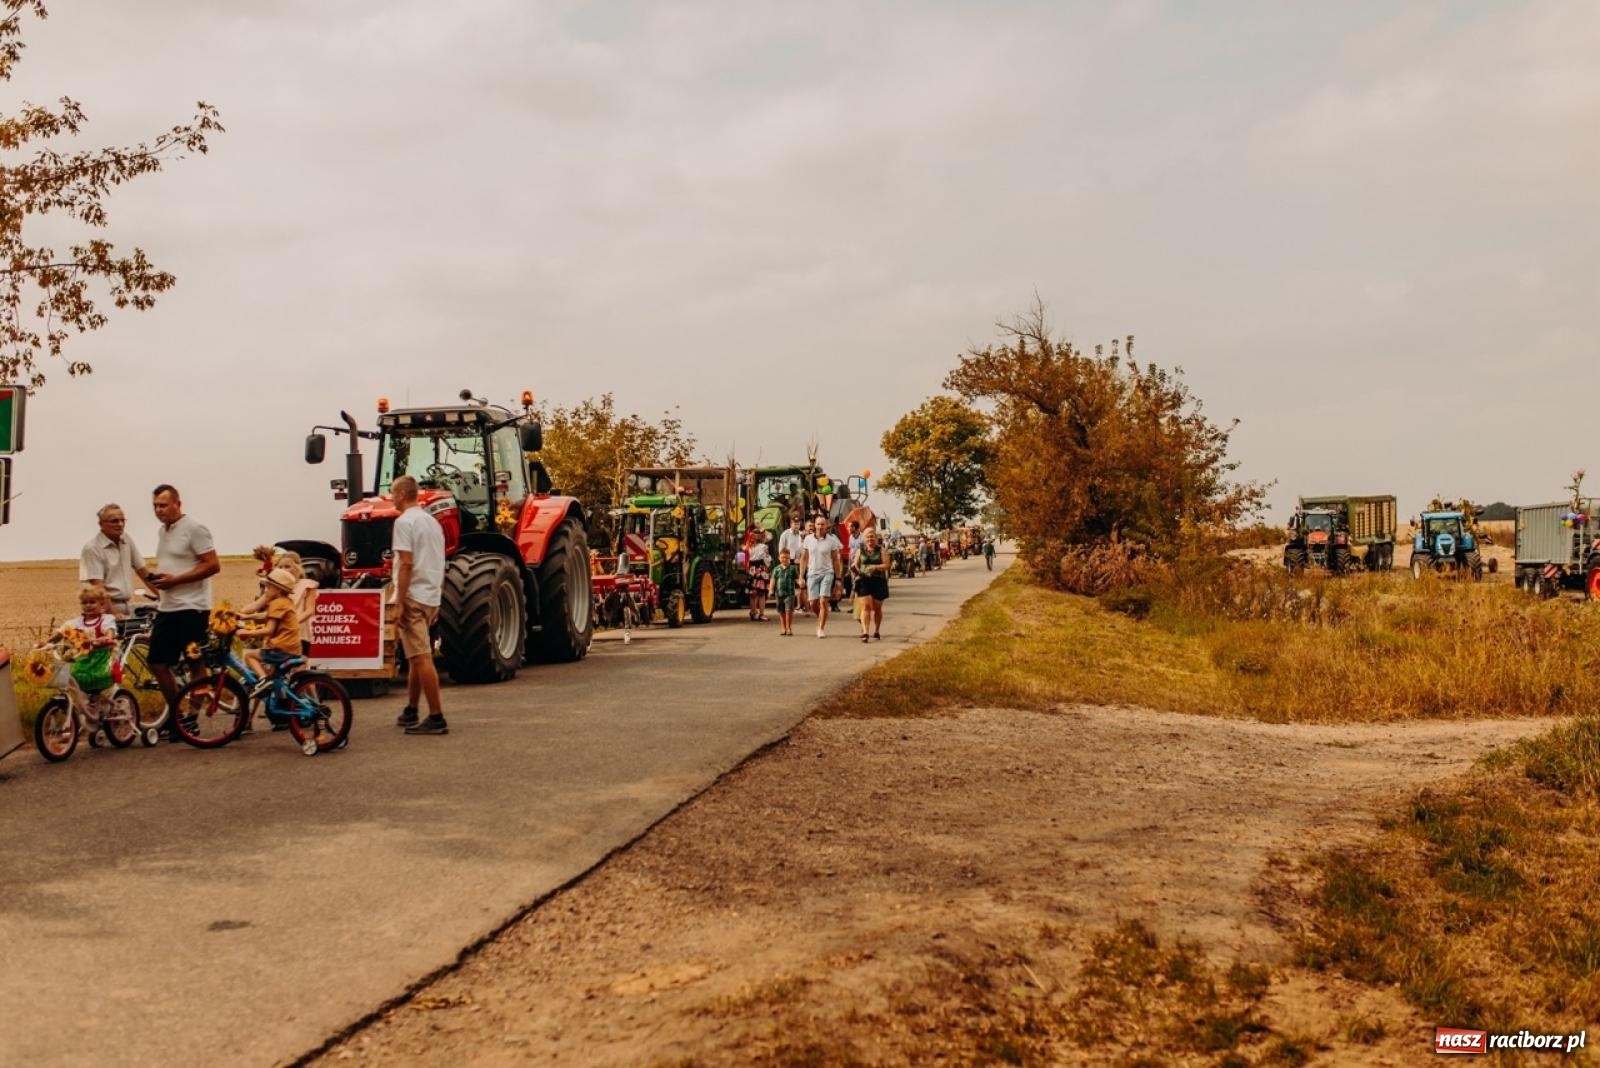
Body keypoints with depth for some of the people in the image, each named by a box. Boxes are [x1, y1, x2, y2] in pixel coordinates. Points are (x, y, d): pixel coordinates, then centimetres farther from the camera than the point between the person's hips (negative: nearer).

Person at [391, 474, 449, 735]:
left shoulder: (405, 521, -11)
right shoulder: (432, 521, 17)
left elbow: (406, 564, -19)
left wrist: (399, 602, -18)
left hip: (413, 597, -9)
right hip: (432, 597, 9)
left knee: (421, 658, -10)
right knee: (416, 657, 18)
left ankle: (436, 718, -12)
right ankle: (410, 712, 26)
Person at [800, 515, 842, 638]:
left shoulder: (831, 540, -2)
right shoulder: (808, 539, 3)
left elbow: (835, 560, 3)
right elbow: (804, 558, 7)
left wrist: (838, 578, 0)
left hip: (827, 573, -2)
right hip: (812, 574, 2)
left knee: (823, 602, -12)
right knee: (813, 604, 3)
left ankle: (821, 628, -2)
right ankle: (821, 619, 33)